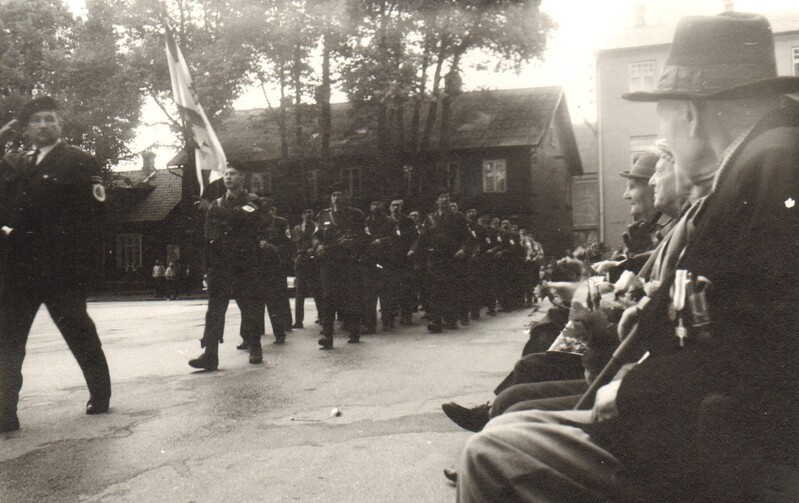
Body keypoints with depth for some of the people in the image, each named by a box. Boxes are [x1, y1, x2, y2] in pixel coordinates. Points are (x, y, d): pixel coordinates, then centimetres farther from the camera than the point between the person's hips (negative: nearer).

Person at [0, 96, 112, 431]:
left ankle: (100, 396, 22)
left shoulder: (80, 162, -1)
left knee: (78, 332, 5)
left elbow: (92, 213, -8)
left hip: (61, 269, -5)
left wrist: (70, 252, -14)